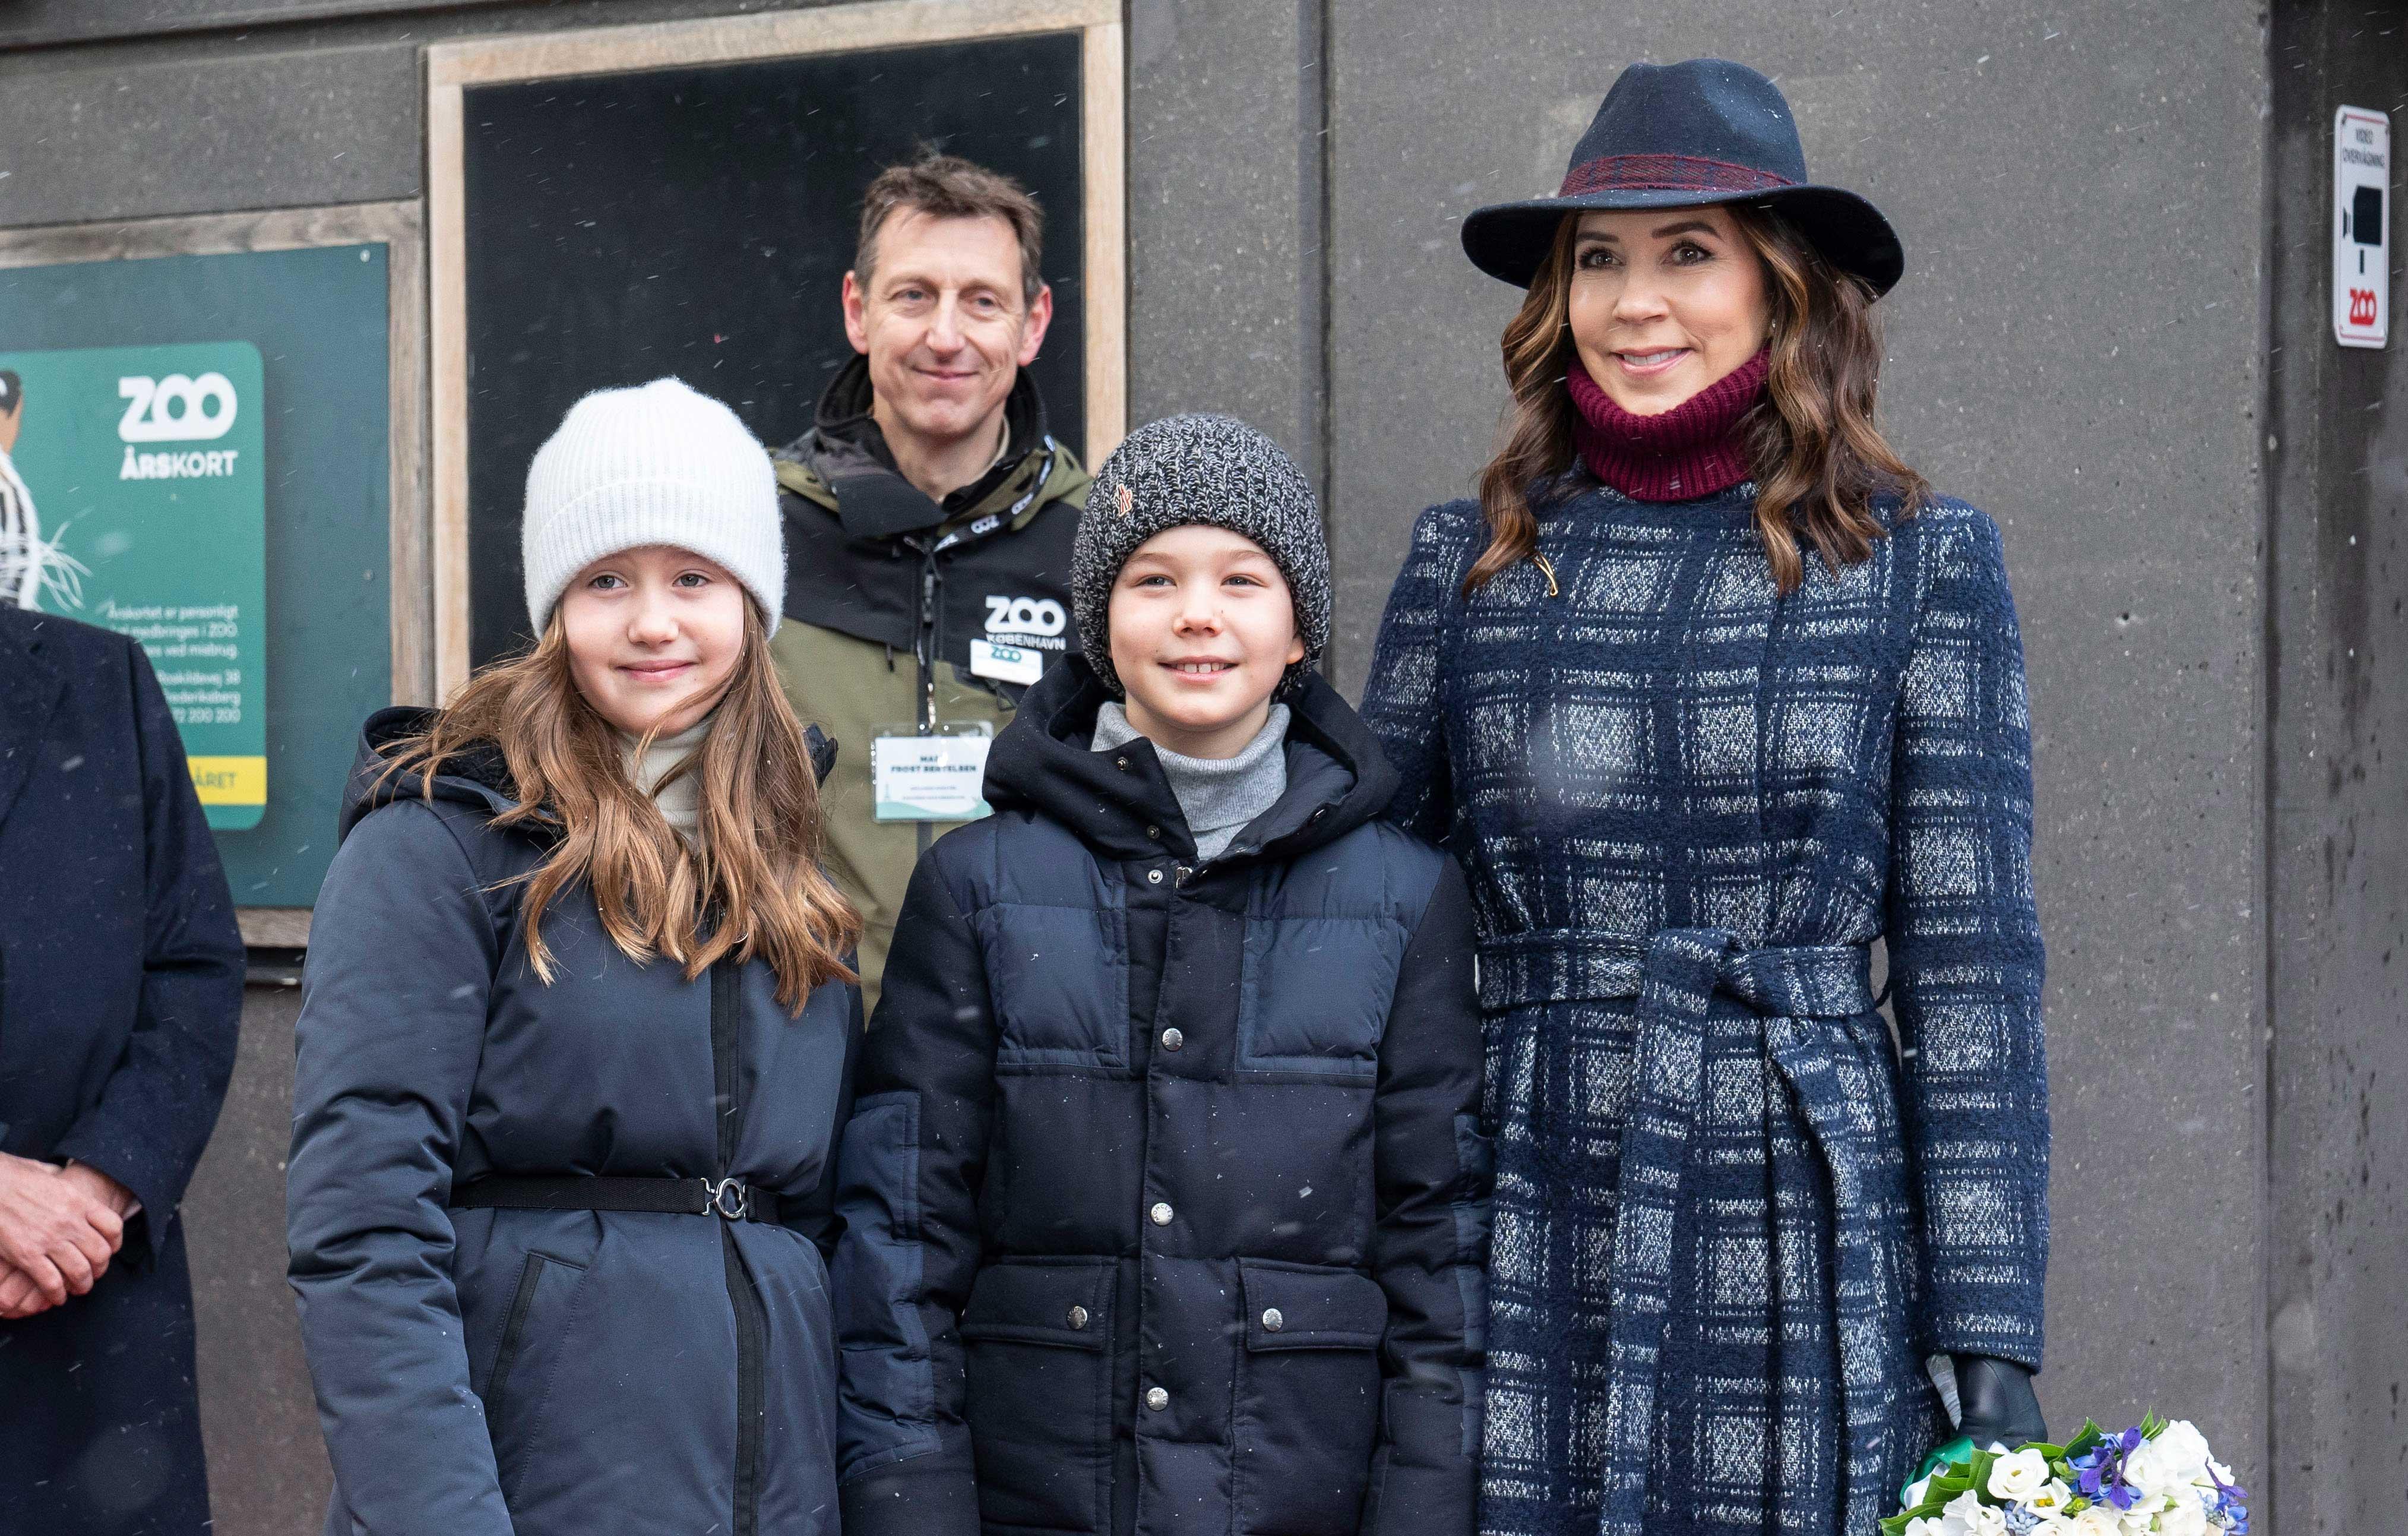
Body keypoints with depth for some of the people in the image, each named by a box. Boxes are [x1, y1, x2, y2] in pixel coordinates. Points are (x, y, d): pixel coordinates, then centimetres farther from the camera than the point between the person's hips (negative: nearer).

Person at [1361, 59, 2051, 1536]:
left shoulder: (1920, 559, 2)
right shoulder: (1467, 559, 7)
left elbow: (1972, 966, 0)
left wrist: (1992, 1331, -4)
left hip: (1807, 1249, -1)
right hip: (1527, 1241, 1)